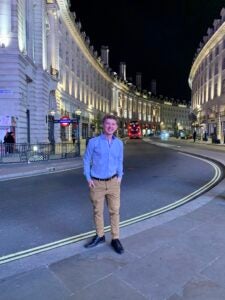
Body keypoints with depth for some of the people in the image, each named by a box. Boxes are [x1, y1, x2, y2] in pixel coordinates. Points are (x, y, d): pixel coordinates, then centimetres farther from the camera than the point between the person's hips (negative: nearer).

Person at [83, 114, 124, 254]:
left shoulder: (119, 143, 3)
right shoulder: (94, 142, -7)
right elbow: (86, 160, 0)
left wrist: (120, 176, 4)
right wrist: (88, 178, -6)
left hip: (113, 182, 2)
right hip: (97, 183, -2)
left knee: (115, 211, 6)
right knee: (98, 211, 12)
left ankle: (115, 239, 21)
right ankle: (100, 236, 31)